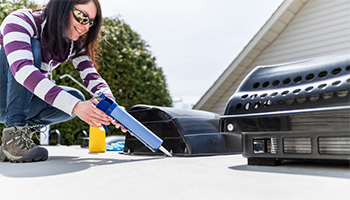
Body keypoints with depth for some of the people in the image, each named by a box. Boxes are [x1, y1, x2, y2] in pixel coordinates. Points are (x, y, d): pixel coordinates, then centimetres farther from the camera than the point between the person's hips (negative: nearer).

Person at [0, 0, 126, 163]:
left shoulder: (74, 44, -5)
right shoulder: (20, 21, -24)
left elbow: (91, 76, -13)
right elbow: (22, 70, -39)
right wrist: (75, 106, -49)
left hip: (21, 100, 5)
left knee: (76, 98, -19)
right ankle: (13, 132, -28)